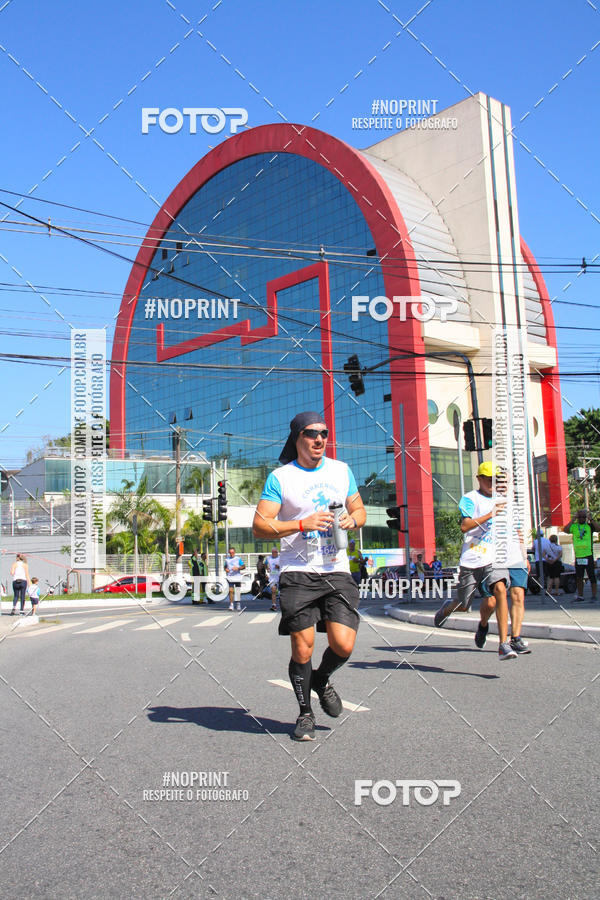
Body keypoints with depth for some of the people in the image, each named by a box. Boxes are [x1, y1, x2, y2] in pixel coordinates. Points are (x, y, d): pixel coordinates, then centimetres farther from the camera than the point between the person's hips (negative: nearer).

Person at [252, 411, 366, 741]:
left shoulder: (341, 470, 12)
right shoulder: (280, 478, -2)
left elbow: (359, 510, 21)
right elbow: (259, 526, -7)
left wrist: (352, 519, -3)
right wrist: (303, 524, -18)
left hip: (337, 571, 3)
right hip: (297, 574, -3)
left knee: (343, 645, -8)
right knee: (302, 649, -1)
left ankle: (321, 681, 27)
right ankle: (305, 713, 24)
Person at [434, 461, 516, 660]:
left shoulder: (501, 501, 15)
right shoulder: (470, 498, -3)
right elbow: (464, 526, -18)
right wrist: (490, 515, -26)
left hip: (494, 557, 3)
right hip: (472, 559, -3)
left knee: (500, 590, -25)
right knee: (463, 606, 8)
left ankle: (504, 645, -24)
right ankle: (446, 608, 46)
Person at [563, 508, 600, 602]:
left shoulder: (589, 525, 1)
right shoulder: (574, 526, 6)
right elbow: (565, 530, -11)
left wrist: (591, 519, -15)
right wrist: (573, 520, -8)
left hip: (588, 555, -3)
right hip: (578, 556, 3)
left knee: (592, 577, 0)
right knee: (579, 578, 10)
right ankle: (580, 596, 20)